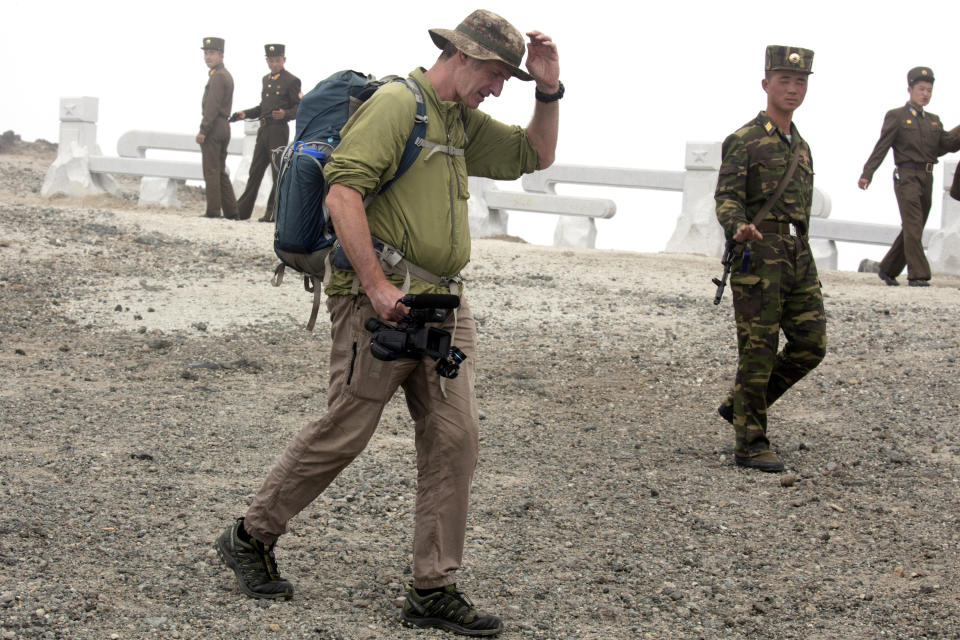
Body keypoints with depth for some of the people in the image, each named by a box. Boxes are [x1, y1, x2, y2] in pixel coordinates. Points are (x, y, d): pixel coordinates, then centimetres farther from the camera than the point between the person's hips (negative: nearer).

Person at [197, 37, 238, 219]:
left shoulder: (218, 76, -13)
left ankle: (213, 211, -7)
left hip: (213, 128, -10)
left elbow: (213, 106, -19)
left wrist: (203, 130, -20)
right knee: (220, 171, 12)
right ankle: (231, 211, 11)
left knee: (211, 171, -7)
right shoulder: (226, 75, 19)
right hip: (223, 128, 10)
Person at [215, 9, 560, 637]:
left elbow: (534, 156, 29)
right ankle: (251, 538, 18)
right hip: (381, 300, -8)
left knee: (455, 437, 1)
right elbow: (343, 191, -20)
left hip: (445, 304, 9)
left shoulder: (463, 122, 19)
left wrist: (549, 90, 12)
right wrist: (376, 283, -24)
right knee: (343, 432, -2)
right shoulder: (397, 102, -10)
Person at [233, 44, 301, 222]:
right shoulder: (266, 79, 17)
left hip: (279, 129, -8)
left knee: (278, 171, -3)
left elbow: (300, 108, -8)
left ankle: (273, 213, 2)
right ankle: (242, 211, 14)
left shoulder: (291, 81, -5)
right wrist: (245, 114, 12)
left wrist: (285, 114, -24)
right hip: (263, 130, 8)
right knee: (255, 170, 10)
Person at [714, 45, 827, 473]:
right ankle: (751, 443, 3)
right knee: (759, 351, -5)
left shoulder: (801, 147, 19)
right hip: (758, 252, -7)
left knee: (811, 344, 2)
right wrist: (739, 228, -33)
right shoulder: (744, 141, -3)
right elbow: (726, 196, -12)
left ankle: (739, 405, 17)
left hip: (798, 257, 7)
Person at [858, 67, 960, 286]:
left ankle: (888, 269, 21)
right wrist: (867, 174, -15)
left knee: (912, 230, 10)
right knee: (913, 226, -14)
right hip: (906, 176, -6)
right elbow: (881, 147, -6)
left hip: (927, 178, 6)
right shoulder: (896, 116, 1)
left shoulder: (933, 120, 19)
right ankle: (918, 275, -17)